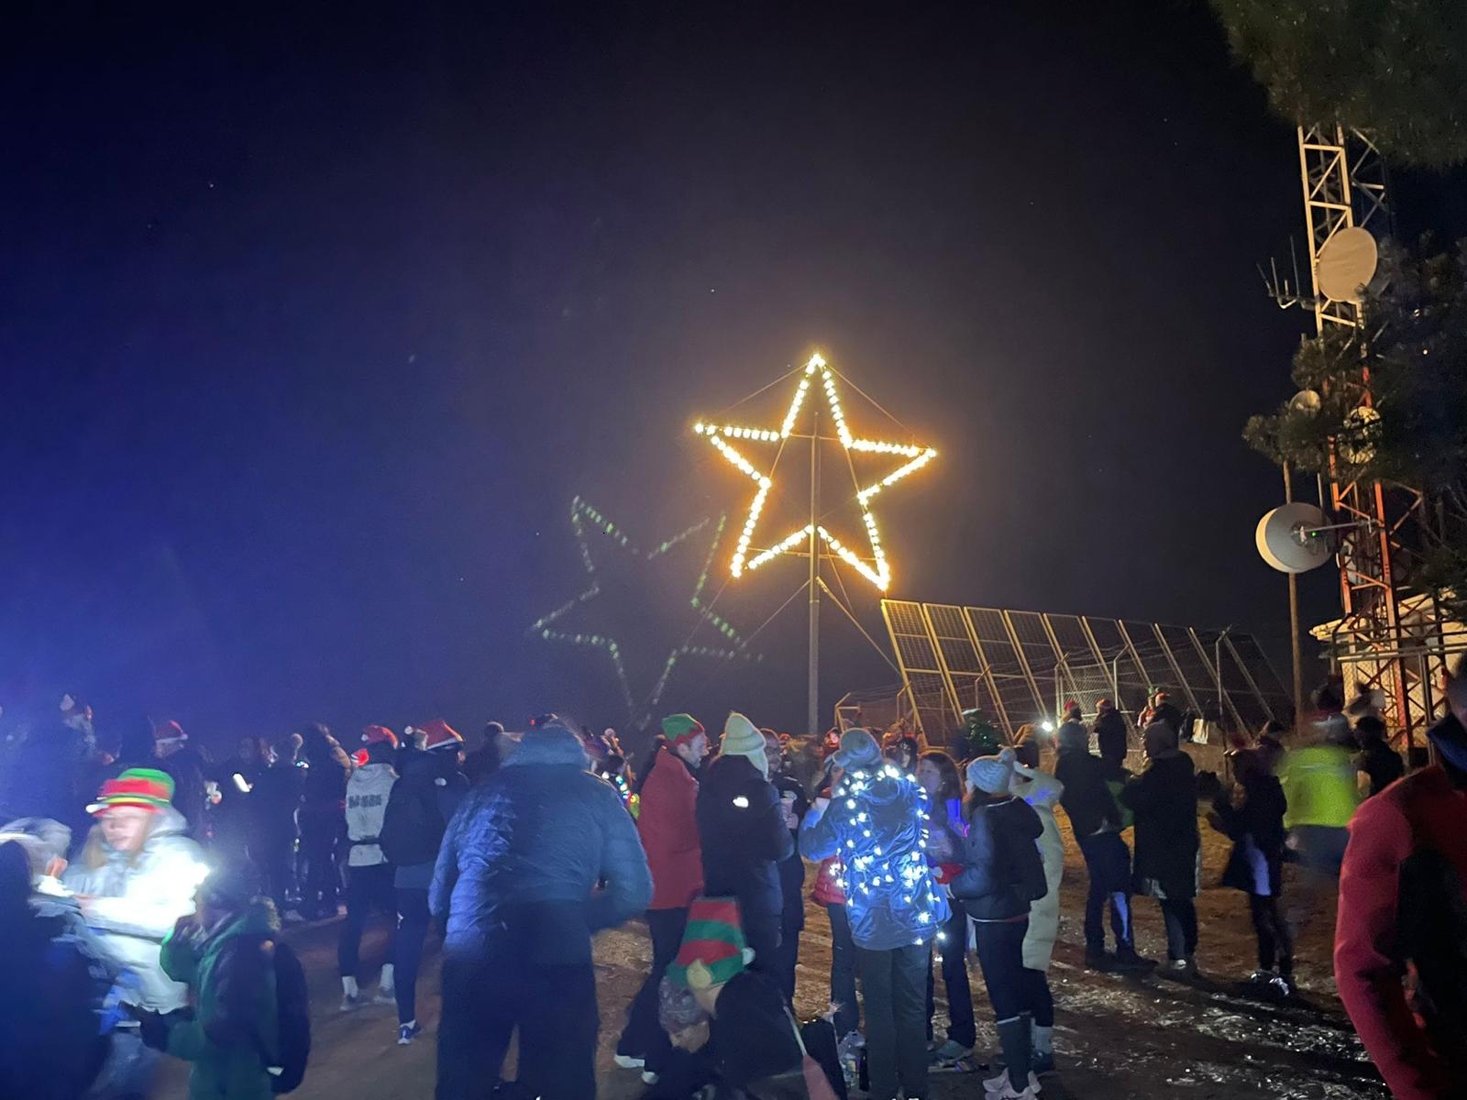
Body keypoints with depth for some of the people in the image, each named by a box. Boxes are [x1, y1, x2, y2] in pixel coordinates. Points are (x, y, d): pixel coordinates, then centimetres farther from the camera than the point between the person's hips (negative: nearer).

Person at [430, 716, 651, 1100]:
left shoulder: (481, 793, 19)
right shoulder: (596, 795, 11)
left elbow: (439, 896, 22)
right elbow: (633, 892, 5)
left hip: (468, 959, 3)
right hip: (555, 959, -3)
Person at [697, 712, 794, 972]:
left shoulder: (708, 787, 2)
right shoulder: (761, 790, -16)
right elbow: (781, 850, -16)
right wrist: (783, 821, 2)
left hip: (717, 893, 6)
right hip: (758, 895, -5)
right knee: (762, 967, 5)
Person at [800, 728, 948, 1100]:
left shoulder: (844, 804, -13)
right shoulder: (911, 790, -3)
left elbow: (813, 848, -2)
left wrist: (814, 812, 12)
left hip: (872, 922, -3)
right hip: (917, 915, 3)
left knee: (879, 1008, 11)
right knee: (912, 1006, 14)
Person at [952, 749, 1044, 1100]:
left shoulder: (984, 817, -20)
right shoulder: (1017, 809, 2)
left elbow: (983, 875, -24)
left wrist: (950, 886, -8)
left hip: (994, 919, -8)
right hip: (1015, 911, 8)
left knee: (1002, 996, 0)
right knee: (1014, 989, 17)